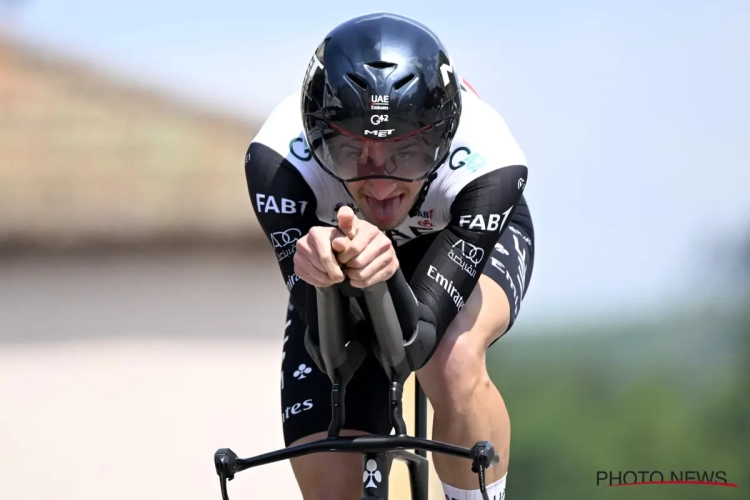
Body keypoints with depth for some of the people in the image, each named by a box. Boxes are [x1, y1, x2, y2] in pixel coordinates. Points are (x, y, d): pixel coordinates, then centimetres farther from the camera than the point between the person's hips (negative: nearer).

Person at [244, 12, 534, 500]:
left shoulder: (487, 162, -41)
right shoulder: (278, 160, -38)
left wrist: (385, 275, -64)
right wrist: (325, 268, -60)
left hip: (470, 236, -1)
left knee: (454, 363, -36)